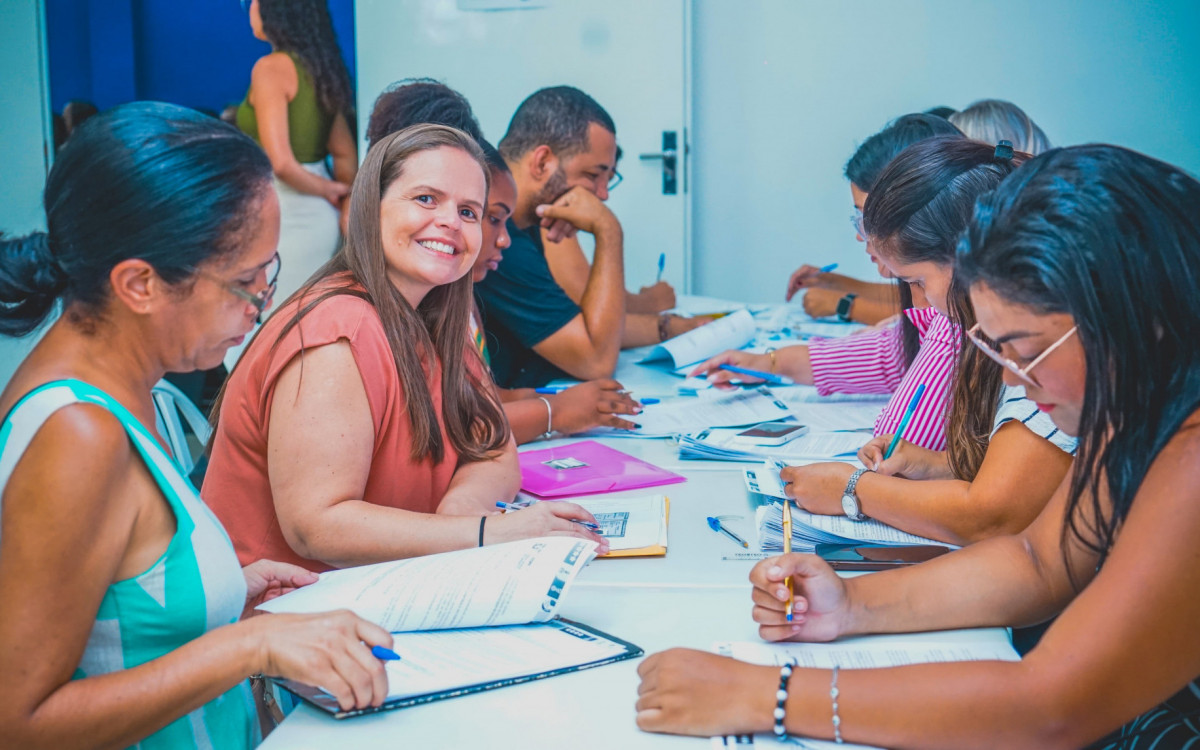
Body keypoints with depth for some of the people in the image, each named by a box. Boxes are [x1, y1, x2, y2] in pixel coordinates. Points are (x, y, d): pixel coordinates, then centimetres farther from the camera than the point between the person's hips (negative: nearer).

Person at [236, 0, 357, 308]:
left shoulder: (271, 68, -13)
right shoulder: (322, 67, 9)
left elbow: (281, 162, -20)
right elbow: (346, 155, 12)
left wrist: (329, 190, -6)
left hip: (286, 216, -8)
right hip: (322, 218, 8)